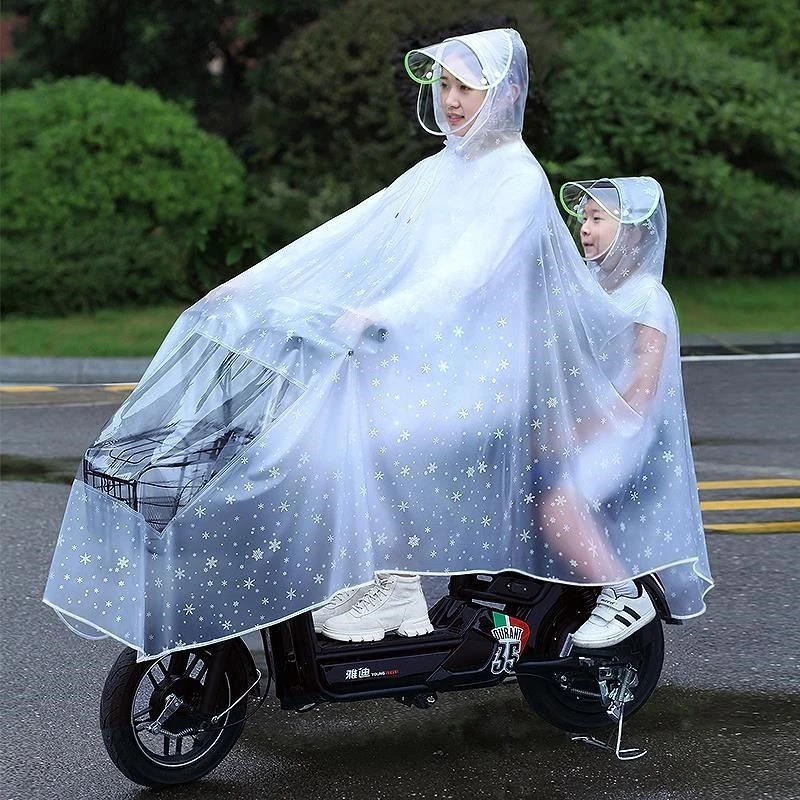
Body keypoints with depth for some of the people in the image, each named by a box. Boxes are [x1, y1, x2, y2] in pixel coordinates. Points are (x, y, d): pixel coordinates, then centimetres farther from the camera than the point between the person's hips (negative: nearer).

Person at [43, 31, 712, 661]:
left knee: (348, 402, -31)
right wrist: (248, 284, 5)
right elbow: (347, 235, 13)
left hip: (476, 365, -8)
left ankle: (391, 590, -23)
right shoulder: (437, 173, 17)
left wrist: (378, 315, -37)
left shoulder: (519, 179, -7)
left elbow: (468, 268, -23)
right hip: (414, 352, 8)